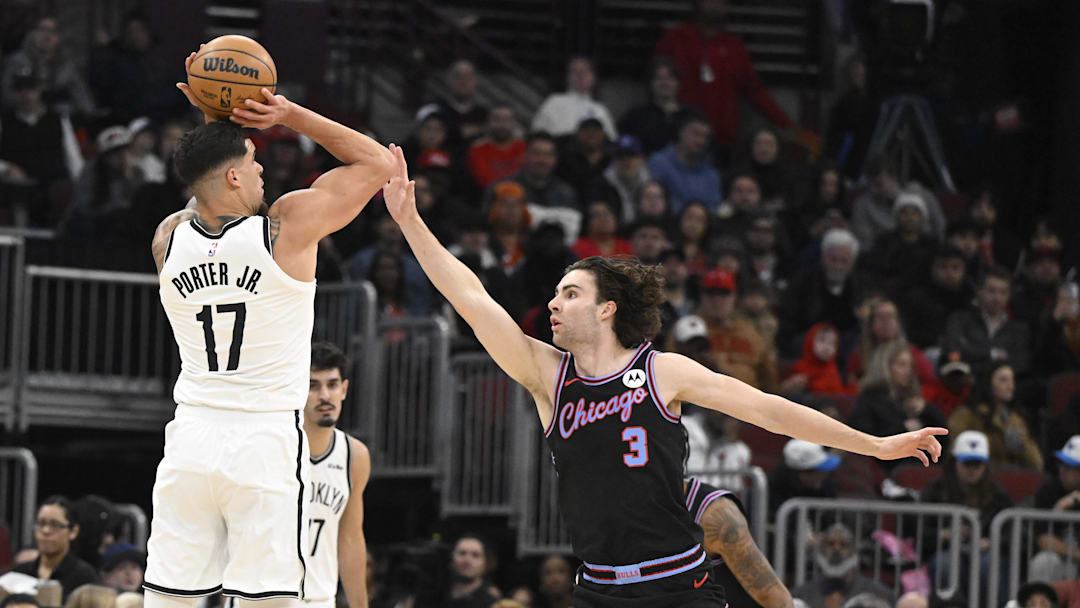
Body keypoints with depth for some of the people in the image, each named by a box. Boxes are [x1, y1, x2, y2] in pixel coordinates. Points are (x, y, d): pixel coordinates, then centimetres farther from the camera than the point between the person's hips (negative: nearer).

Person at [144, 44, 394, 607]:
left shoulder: (167, 240, 4)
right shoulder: (289, 227, -8)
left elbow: (216, 195, 29)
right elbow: (378, 161, 4)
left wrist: (216, 125, 18)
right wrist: (287, 114, 1)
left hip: (192, 438, 4)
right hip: (267, 441, -4)